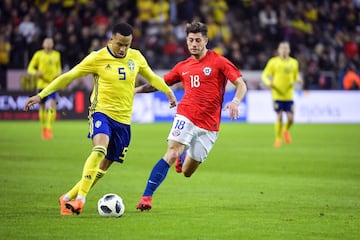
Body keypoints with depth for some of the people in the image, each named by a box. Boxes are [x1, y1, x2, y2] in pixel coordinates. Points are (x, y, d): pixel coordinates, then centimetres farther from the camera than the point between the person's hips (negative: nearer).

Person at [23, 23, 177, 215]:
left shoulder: (136, 57, 5)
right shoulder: (97, 58, -7)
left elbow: (151, 77, 25)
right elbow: (68, 77, -3)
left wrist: (168, 91, 28)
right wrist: (41, 95, -5)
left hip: (123, 120, 5)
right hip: (101, 112, -5)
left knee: (103, 167, 5)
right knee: (99, 150, -32)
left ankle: (68, 198, 17)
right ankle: (80, 199, -34)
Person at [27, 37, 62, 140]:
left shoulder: (56, 55, 9)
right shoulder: (38, 54, 2)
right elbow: (30, 68, 3)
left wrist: (59, 74, 2)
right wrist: (36, 73, -18)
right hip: (41, 84, 0)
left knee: (52, 104, -18)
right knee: (42, 107, 7)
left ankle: (49, 128, -18)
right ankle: (43, 128, 26)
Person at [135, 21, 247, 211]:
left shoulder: (218, 62, -2)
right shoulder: (183, 67, 10)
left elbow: (241, 84, -6)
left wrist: (235, 102, -26)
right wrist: (137, 89, 11)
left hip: (209, 125, -1)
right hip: (186, 117, 1)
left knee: (187, 172, 6)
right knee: (171, 154, -23)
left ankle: (184, 155, 44)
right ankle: (147, 197, -20)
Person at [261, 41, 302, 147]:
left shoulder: (294, 62, 9)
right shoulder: (273, 62, 0)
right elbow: (264, 75, 2)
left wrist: (298, 79, -3)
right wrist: (268, 82, -19)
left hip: (289, 95, 3)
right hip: (277, 94, -3)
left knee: (290, 119, -3)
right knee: (279, 118, -7)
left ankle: (285, 130, 31)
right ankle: (278, 139, 11)